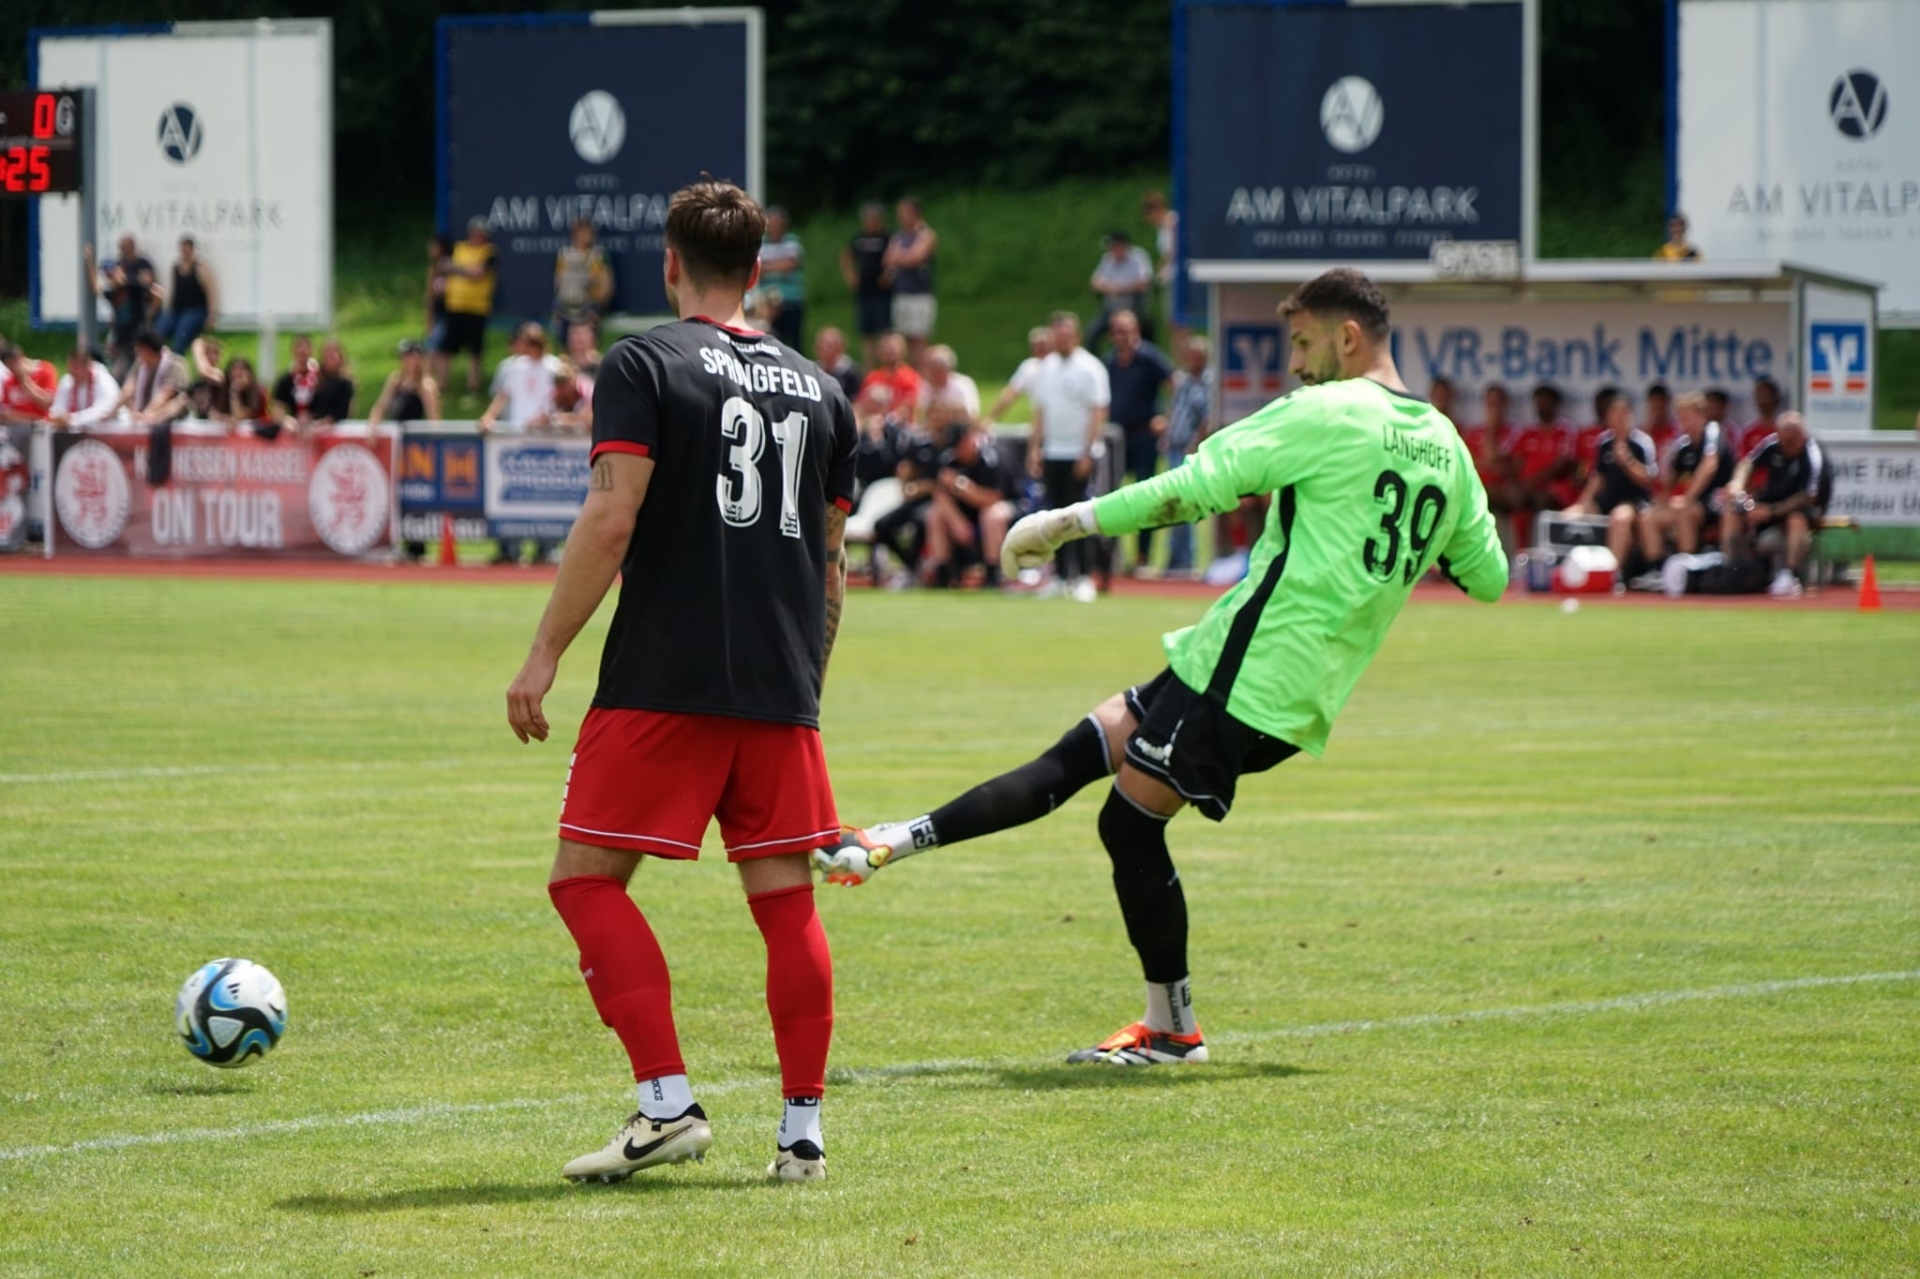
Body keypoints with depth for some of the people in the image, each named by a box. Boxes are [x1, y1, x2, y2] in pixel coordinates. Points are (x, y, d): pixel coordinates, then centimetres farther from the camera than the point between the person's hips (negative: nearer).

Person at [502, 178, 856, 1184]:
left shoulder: (645, 365, -2)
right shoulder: (817, 388, 15)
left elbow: (611, 518, -13)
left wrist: (544, 654, -9)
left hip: (661, 685, -5)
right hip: (780, 693, 5)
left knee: (587, 878, 1)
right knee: (785, 900, 9)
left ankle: (667, 1103, -10)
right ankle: (803, 1130, 8)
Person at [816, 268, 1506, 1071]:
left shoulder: (1325, 414, -12)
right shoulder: (1445, 449, 11)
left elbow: (1197, 485, -15)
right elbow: (1488, 577, 17)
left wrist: (1072, 521, -10)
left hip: (1247, 666, -9)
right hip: (1307, 697, 9)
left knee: (1131, 821, 2)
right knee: (1084, 749, 10)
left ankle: (1172, 1028, 9)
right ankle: (896, 843, 10)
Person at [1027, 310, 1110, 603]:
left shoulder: (1089, 368, -8)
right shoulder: (1047, 367, 11)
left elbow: (1098, 413, -11)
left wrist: (1087, 453, -16)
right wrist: (1035, 448, 9)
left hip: (1078, 454, -6)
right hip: (1052, 454, 6)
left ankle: (1084, 578, -3)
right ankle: (1060, 576, 11)